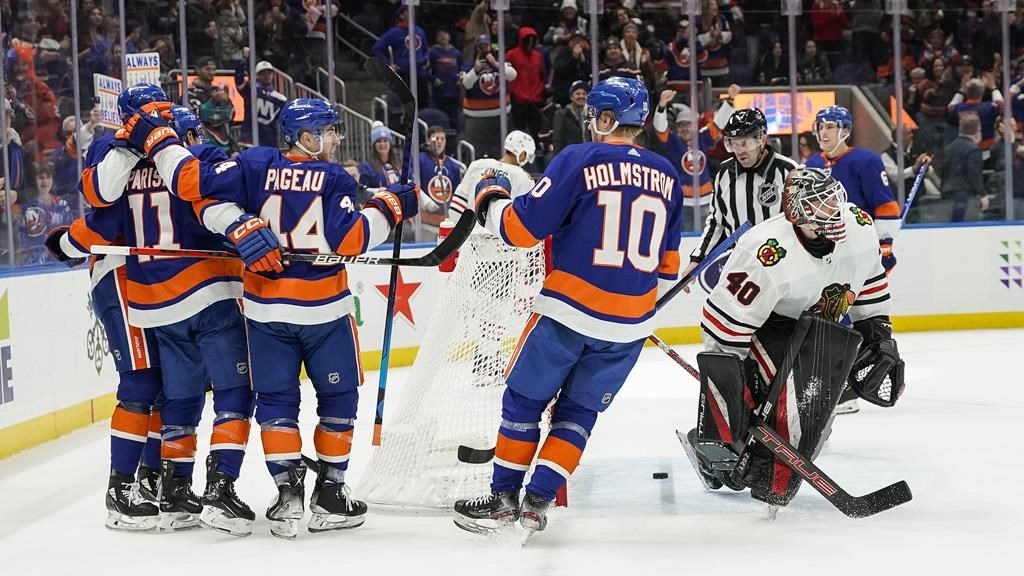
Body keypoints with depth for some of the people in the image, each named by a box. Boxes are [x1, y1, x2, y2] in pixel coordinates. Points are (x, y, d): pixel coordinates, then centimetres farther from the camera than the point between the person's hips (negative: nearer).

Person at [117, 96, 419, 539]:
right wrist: (389, 207, -6)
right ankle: (329, 496, 14)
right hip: (324, 310, -3)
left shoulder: (256, 166, 0)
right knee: (338, 396, 12)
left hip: (265, 307, 3)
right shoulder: (334, 179, -8)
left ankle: (288, 492, 4)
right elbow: (350, 240, -16)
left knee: (276, 399, 12)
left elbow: (195, 183, -10)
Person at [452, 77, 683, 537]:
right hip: (630, 325, 4)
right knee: (578, 411, 17)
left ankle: (502, 498, 18)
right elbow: (667, 263, 16)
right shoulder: (666, 176, 8)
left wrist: (490, 199, 9)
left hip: (569, 310, -4)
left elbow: (522, 227, -9)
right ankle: (537, 502, 10)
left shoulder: (579, 160, -8)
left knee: (524, 399, 14)